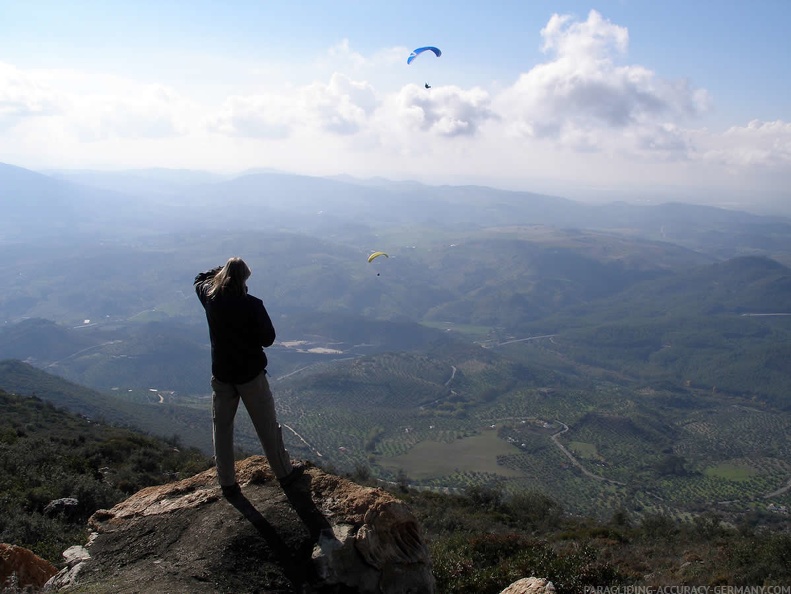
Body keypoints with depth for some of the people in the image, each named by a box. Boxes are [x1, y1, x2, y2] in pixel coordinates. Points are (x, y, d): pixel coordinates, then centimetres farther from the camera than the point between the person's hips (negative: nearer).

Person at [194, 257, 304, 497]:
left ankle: (227, 483, 20)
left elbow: (200, 279, 16)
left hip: (221, 373, 3)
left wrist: (224, 268, 16)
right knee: (267, 426, 10)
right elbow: (268, 338, -13)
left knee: (221, 427, 14)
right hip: (250, 372, -3)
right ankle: (285, 473, 23)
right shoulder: (252, 305, -20)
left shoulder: (210, 298, -7)